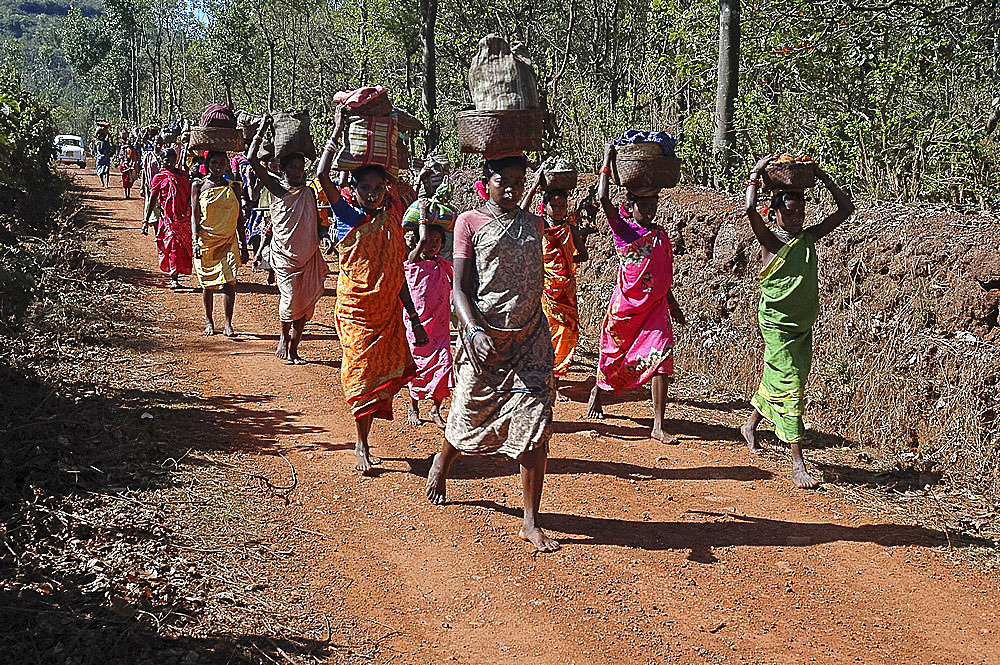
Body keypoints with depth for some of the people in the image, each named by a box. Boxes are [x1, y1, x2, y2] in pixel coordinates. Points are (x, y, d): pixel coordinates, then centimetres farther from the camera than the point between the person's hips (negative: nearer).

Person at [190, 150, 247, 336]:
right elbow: (195, 216, -1)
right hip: (206, 241, 0)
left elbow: (239, 218, 11)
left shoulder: (233, 187, 7)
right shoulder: (199, 185, 3)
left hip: (229, 241, 0)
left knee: (229, 282, -12)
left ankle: (228, 324, -6)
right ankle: (209, 321, 22)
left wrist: (243, 245, 9)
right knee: (207, 283, 8)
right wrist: (196, 241, -13)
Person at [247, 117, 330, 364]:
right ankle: (284, 338, 16)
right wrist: (262, 131, -6)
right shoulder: (277, 189, -1)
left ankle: (293, 349, 12)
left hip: (308, 255, 4)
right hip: (284, 254, -4)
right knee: (290, 299, -10)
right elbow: (253, 160, -9)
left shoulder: (309, 192, 10)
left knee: (306, 301, 2)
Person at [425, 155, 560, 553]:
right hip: (484, 337, -2)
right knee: (469, 415, 13)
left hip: (529, 338, 3)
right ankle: (442, 464, 49)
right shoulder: (470, 222, -3)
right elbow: (460, 288, -9)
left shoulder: (533, 224, 10)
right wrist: (474, 330, -22)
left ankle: (530, 523, -1)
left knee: (536, 427, -8)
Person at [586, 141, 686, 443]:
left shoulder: (660, 234, 8)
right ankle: (598, 388, 47)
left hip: (655, 305, 3)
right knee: (614, 352, 14)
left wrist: (672, 302, 23)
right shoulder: (623, 229, -7)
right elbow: (603, 199, -23)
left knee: (660, 359, -9)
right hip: (626, 304, -3)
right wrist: (607, 160, -19)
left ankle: (658, 426, -9)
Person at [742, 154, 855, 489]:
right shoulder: (769, 240, -11)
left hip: (804, 325, 6)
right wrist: (756, 174, -17)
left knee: (776, 381, 19)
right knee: (790, 387, -10)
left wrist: (822, 176, 4)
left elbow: (846, 209, 9)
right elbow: (750, 210, -30)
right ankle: (797, 463, -9)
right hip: (777, 326, -6)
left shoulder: (809, 237, 4)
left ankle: (751, 424, 45)